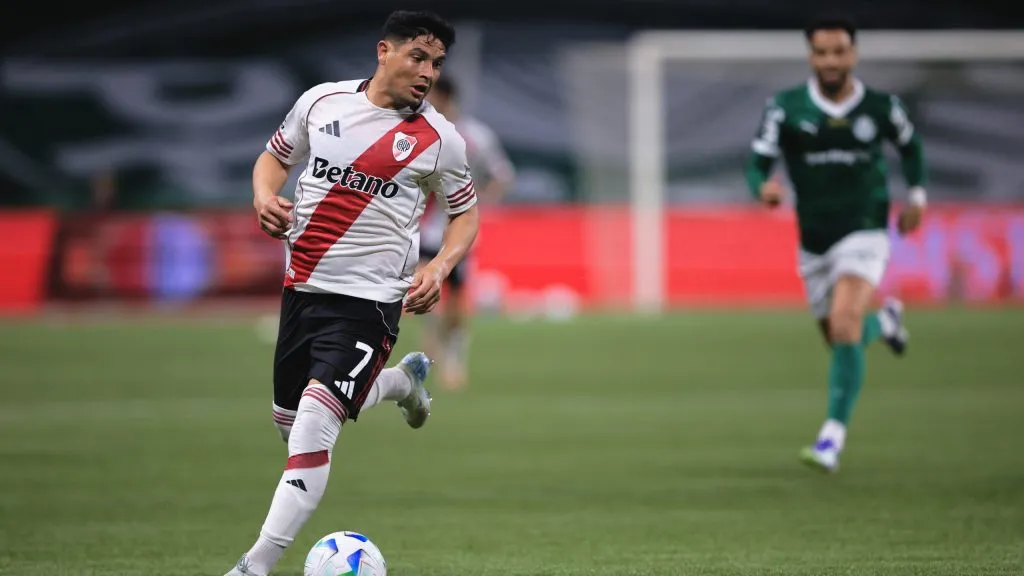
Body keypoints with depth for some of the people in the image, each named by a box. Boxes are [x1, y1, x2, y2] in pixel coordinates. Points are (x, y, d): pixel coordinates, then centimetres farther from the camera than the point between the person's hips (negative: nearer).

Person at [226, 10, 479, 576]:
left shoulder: (439, 138, -4)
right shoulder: (322, 100, 2)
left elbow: (465, 212, 9)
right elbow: (274, 156, 17)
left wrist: (439, 267, -9)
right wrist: (265, 196, -5)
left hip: (369, 300, -5)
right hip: (302, 288, 5)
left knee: (315, 421, -20)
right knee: (290, 420, 19)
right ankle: (402, 381, 46)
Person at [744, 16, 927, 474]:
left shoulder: (882, 107, -3)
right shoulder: (785, 108, -6)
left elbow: (909, 144, 17)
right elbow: (757, 164, -8)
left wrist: (917, 195, 10)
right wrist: (764, 187, -30)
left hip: (864, 234, -3)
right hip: (814, 242, 3)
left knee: (844, 325, -24)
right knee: (841, 341, 13)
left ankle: (834, 436, -18)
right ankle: (884, 322, 49)